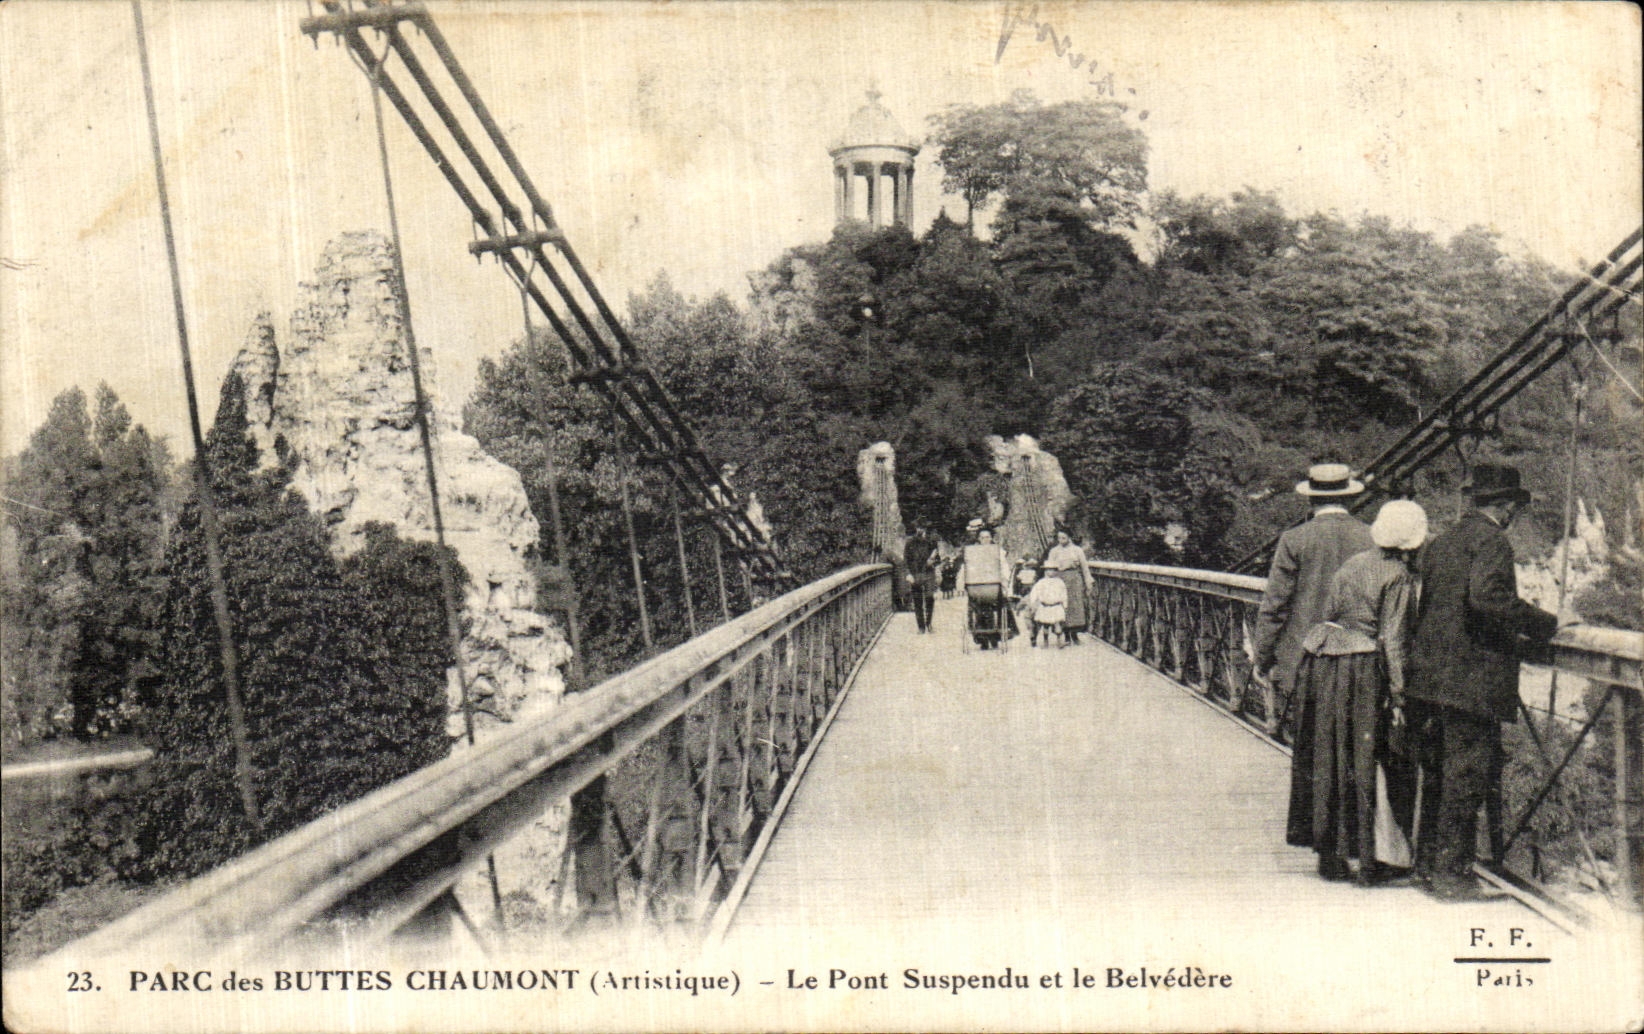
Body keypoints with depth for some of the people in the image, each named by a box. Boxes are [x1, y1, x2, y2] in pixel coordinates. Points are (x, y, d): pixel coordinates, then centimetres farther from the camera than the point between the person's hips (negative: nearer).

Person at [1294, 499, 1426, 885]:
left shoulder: (1351, 565, 11)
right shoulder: (1398, 577, -9)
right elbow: (1392, 640, -13)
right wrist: (1398, 695, -11)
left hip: (1329, 667, 6)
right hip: (1368, 669, -6)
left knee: (1331, 763, 10)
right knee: (1367, 764, 1)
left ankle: (1330, 855, 17)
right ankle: (1366, 859, 4)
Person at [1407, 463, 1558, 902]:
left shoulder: (1442, 542, 15)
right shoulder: (1491, 541, -9)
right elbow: (1487, 597, -25)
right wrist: (1542, 624, -12)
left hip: (1428, 679, 8)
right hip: (1472, 681, -8)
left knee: (1437, 775, 16)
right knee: (1468, 778, -1)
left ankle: (1428, 862, 23)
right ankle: (1452, 871, 2)